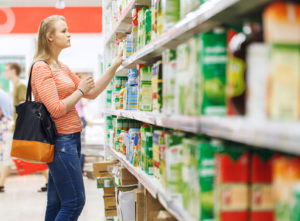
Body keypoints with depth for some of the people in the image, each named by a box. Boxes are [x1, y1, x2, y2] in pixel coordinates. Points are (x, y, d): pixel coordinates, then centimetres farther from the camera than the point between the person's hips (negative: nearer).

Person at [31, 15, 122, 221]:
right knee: (75, 202, -8)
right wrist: (80, 90, -8)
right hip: (60, 140, -9)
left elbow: (92, 93, 16)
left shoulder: (62, 67, 17)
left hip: (70, 139, 9)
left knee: (57, 204, 12)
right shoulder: (41, 68, -11)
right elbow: (55, 109, -19)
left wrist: (115, 66, 11)